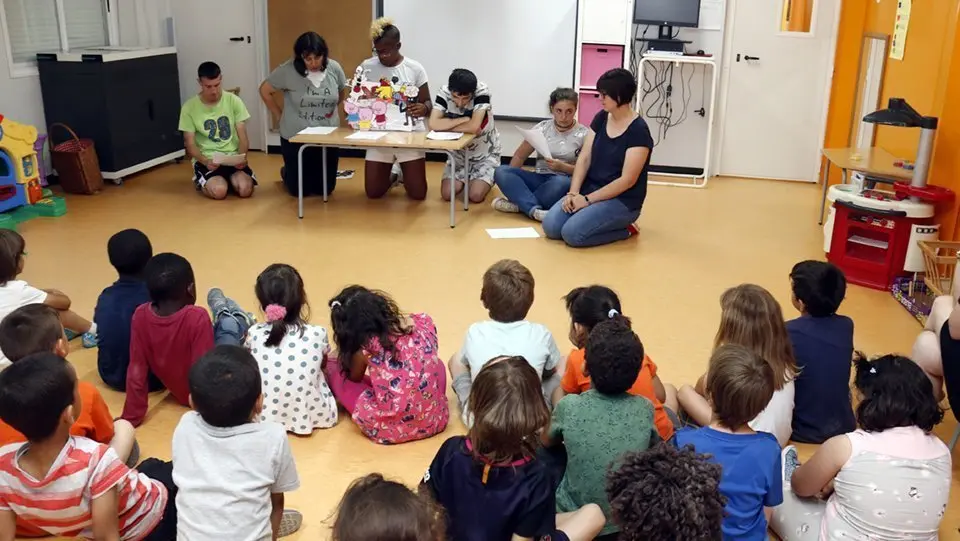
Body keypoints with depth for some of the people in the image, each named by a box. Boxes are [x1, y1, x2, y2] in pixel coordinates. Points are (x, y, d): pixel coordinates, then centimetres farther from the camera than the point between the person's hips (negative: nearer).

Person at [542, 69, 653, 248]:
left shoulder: (638, 131, -16)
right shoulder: (601, 119, 5)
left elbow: (627, 180, -19)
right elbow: (584, 159, 3)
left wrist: (588, 200, -19)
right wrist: (573, 193, -11)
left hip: (622, 200, -6)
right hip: (589, 190, 6)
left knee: (572, 233, -26)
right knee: (551, 227, -14)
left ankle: (625, 229, -2)